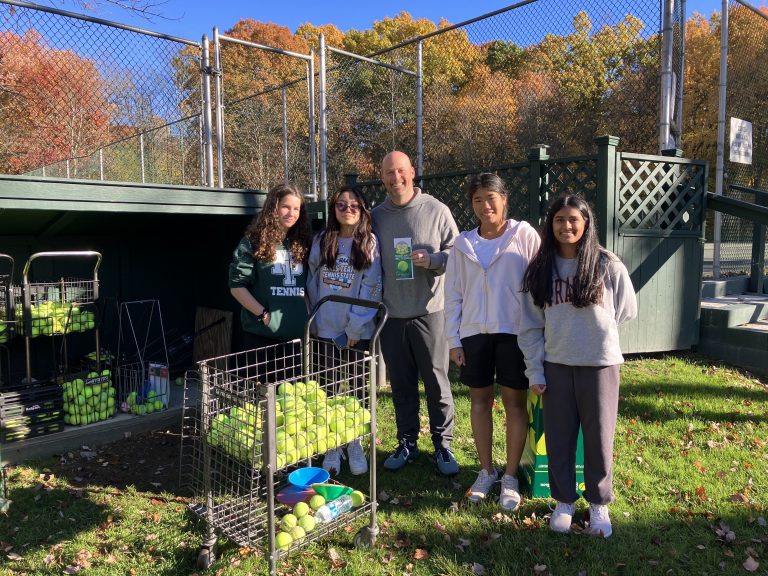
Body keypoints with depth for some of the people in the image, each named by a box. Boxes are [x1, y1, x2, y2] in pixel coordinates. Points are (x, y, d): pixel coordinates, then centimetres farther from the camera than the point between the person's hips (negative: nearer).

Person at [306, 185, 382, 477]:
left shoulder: (369, 242, -3)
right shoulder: (321, 241, 5)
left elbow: (371, 290, -8)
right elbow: (312, 282, 9)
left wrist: (354, 329, -11)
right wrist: (315, 317, 3)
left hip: (357, 331, -2)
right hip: (325, 330, 2)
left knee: (356, 389, 8)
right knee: (329, 389, 9)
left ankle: (355, 446, 23)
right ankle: (332, 448, 21)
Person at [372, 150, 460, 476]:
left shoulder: (435, 209, -1)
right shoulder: (377, 216, 8)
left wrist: (431, 259, -17)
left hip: (429, 311, -3)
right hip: (391, 314, 3)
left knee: (437, 382, 4)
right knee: (401, 385, 12)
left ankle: (443, 445, 19)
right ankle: (407, 443, 27)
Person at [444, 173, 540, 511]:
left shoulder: (524, 235, -3)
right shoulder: (463, 244, 6)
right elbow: (453, 294, 7)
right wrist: (453, 339, 3)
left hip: (515, 331, -3)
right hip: (474, 332, 3)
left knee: (515, 401, 6)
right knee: (479, 400, 11)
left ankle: (511, 477, 20)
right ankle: (486, 471, 28)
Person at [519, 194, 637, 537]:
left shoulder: (608, 266, -4)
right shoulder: (540, 270, 1)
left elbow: (626, 311, 8)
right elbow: (531, 326, 2)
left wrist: (595, 330, 6)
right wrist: (535, 372, -1)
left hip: (600, 364, -1)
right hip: (556, 365, 2)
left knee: (599, 438, 9)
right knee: (558, 438, 10)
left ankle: (599, 504, 28)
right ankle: (564, 501, 28)